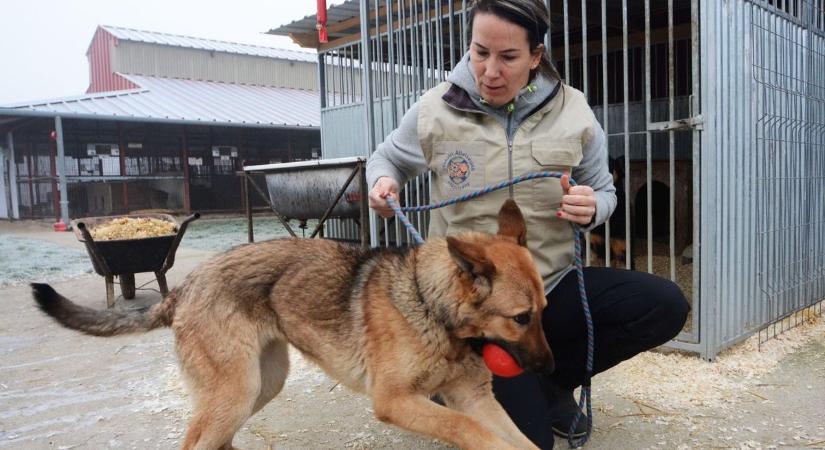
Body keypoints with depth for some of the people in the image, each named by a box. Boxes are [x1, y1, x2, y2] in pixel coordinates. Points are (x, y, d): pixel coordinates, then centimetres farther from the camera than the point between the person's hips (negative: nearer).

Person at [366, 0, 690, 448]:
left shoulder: (574, 112, -5)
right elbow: (387, 158, 10)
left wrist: (592, 208, -18)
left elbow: (603, 191, 6)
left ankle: (549, 379, 5)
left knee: (665, 306, -19)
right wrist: (381, 181, -14)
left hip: (553, 286, 3)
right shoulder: (435, 110, -9)